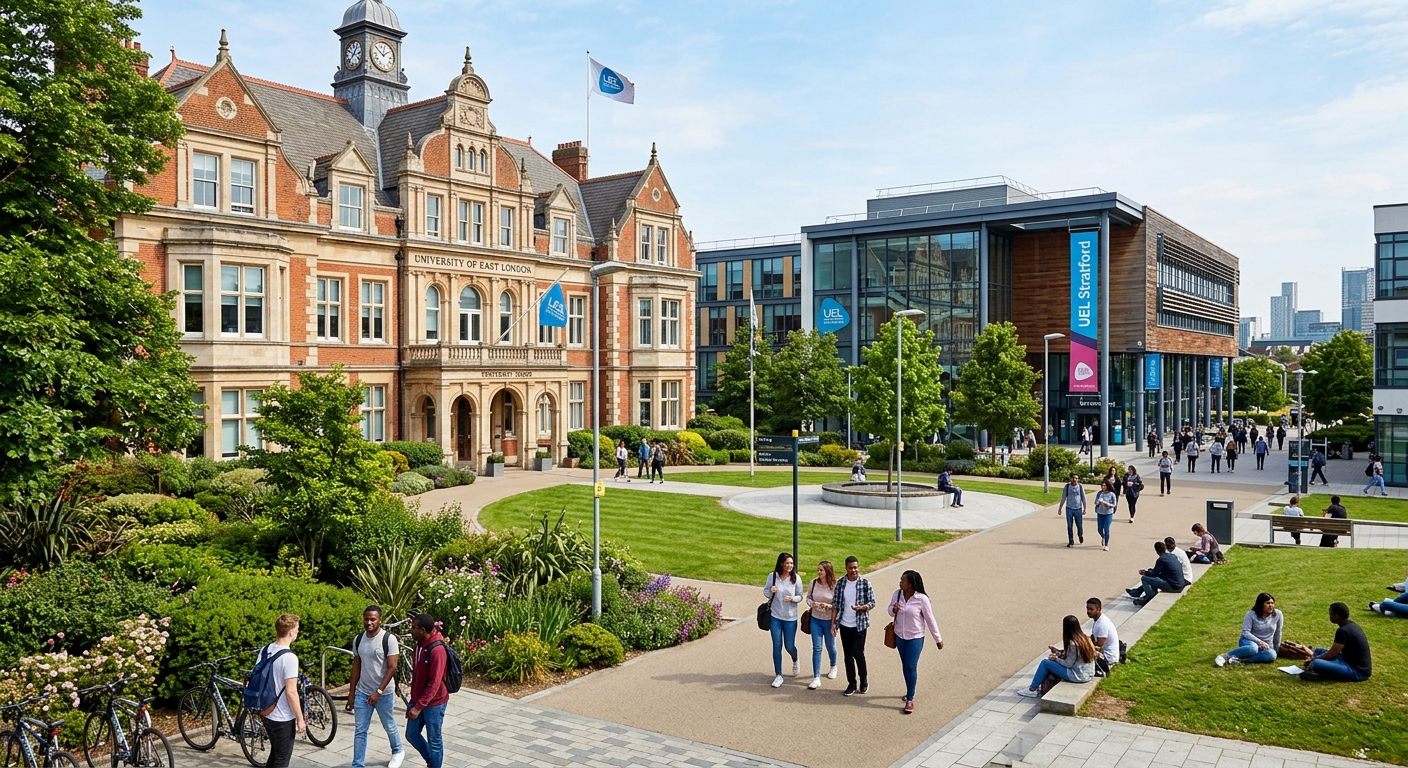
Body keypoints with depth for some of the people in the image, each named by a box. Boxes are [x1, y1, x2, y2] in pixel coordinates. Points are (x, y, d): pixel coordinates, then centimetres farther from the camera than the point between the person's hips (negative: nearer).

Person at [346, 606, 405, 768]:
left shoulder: (389, 639, -17)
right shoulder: (358, 640, 0)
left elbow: (392, 667, -17)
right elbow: (356, 667, 8)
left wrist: (378, 692, -20)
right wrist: (352, 693, 8)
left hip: (384, 693, -4)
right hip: (362, 692, 4)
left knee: (389, 726, 15)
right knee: (359, 731, 5)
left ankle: (398, 752, 40)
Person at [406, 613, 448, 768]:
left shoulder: (437, 650, -26)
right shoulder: (420, 644, 3)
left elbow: (434, 684, -26)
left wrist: (419, 707, -25)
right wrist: (414, 702, 19)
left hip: (433, 703, -9)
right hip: (417, 700, 9)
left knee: (434, 740, 5)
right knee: (411, 734, 18)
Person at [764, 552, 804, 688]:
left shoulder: (796, 578, -9)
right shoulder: (772, 576, -8)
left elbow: (800, 596, -1)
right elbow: (765, 591, 2)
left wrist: (793, 598, -22)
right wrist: (770, 592, -20)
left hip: (790, 617, 0)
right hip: (775, 616, 0)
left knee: (789, 646, 8)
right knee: (777, 646, 2)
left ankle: (795, 661, 43)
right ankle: (778, 676, 14)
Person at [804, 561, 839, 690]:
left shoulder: (835, 586, -15)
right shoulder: (814, 582, -5)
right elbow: (808, 598, 6)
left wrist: (829, 606, -26)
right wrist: (814, 604, -14)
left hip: (829, 620, -2)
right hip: (815, 619, 2)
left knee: (830, 647, 16)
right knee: (816, 648, 0)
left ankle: (833, 667, 46)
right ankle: (816, 678, 3)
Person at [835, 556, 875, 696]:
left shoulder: (865, 583, -8)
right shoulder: (841, 583, 0)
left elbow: (872, 602, -5)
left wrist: (862, 607, -25)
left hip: (860, 625, -3)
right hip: (845, 625, 3)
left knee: (858, 653, -6)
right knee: (848, 655, 8)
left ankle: (863, 679, 19)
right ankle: (852, 684, 20)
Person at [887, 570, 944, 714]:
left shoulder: (922, 599, -20)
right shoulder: (897, 594, -8)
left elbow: (930, 620, -10)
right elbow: (890, 610, 7)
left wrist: (938, 639, -4)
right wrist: (894, 610, -19)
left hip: (915, 638, -5)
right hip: (900, 636, 5)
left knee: (911, 666, -4)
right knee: (905, 665, 16)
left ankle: (910, 699, 5)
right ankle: (909, 691, 35)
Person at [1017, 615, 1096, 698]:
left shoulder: (1073, 643, -23)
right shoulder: (1085, 638, 4)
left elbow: (1068, 664, -17)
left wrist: (1056, 658, 0)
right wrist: (1059, 652, 10)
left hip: (1078, 676, -9)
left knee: (1045, 663, 0)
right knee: (1053, 661, 20)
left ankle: (1032, 690, 10)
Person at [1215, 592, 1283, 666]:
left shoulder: (1278, 614, -5)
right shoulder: (1251, 614, -10)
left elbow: (1277, 633, 6)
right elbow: (1245, 632, -15)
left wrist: (1276, 649, 13)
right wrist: (1260, 642, -27)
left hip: (1265, 646, 3)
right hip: (1249, 641, -3)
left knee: (1272, 655, -37)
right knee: (1253, 648, -42)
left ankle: (1239, 660, -35)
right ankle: (1224, 656, -32)